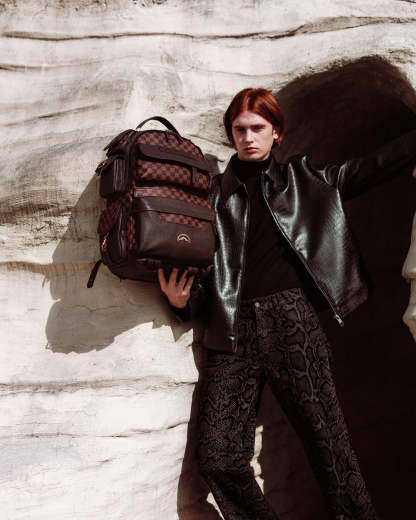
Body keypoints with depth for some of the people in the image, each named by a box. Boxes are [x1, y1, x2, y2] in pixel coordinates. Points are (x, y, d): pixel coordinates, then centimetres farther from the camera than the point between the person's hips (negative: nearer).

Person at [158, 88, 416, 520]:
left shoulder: (305, 179, 17)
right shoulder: (215, 193, 17)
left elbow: (379, 164, 16)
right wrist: (182, 300, -4)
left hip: (291, 325, -1)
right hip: (230, 334, 1)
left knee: (329, 447, -7)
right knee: (218, 459, -8)